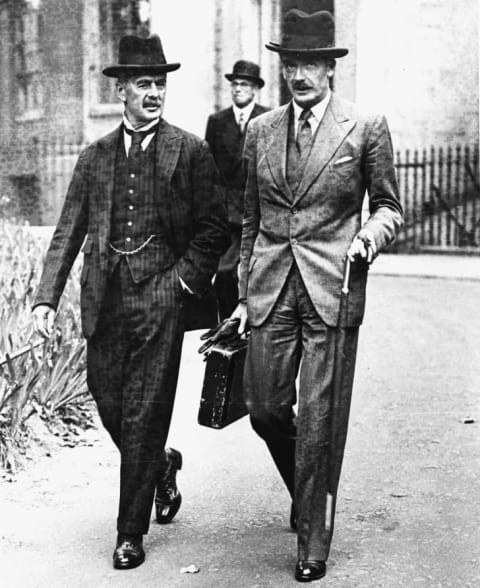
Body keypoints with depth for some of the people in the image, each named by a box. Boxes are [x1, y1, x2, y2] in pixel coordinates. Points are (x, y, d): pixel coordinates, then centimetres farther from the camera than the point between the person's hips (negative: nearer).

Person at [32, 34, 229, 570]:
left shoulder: (189, 152, 1)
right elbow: (68, 233, 9)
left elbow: (215, 228, 1)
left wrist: (184, 278, -10)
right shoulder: (95, 157, 10)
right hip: (104, 299, 4)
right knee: (109, 407, 9)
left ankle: (131, 533, 12)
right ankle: (162, 467, 40)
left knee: (142, 419, -1)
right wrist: (46, 296, 0)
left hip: (160, 298, -3)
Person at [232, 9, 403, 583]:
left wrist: (369, 235, -15)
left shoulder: (366, 127, -1)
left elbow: (389, 207, 7)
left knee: (318, 421, -2)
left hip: (332, 290, -3)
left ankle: (313, 540, 14)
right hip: (271, 290, 4)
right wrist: (244, 293, 14)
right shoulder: (261, 131, 9)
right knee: (265, 408, 6)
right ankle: (306, 491, 36)